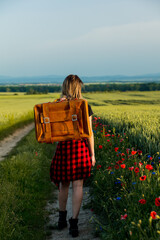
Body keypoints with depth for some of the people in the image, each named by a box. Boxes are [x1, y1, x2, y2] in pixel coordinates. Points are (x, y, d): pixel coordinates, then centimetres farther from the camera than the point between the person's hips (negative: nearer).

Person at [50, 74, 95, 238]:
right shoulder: (85, 107, -3)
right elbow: (89, 132, -3)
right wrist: (92, 154, 4)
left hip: (63, 147, 2)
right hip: (81, 147, -2)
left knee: (64, 183, 17)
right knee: (78, 185, 4)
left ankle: (62, 218, 31)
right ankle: (73, 223, 4)